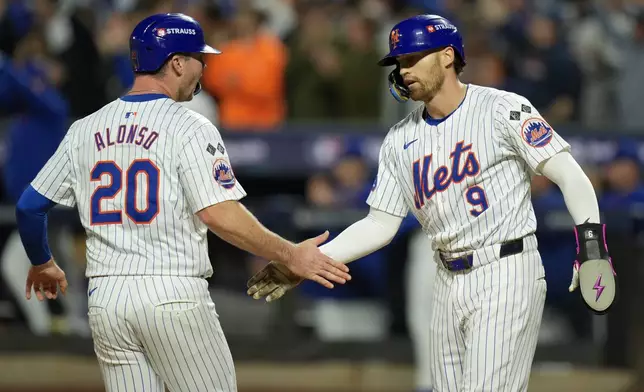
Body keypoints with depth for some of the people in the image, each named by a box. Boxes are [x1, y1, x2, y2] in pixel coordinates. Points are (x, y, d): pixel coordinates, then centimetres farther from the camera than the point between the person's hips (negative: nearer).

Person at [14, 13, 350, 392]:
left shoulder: (84, 130, 11)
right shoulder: (189, 128, -6)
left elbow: (29, 206, 13)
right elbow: (218, 214, -17)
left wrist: (42, 264, 31)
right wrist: (289, 256, -11)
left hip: (104, 298, 5)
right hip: (173, 295, -5)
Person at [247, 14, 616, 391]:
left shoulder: (502, 110, -7)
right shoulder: (401, 140, 10)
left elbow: (571, 176, -11)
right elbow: (379, 226, 12)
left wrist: (590, 241, -26)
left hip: (505, 275, -7)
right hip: (449, 284, 7)